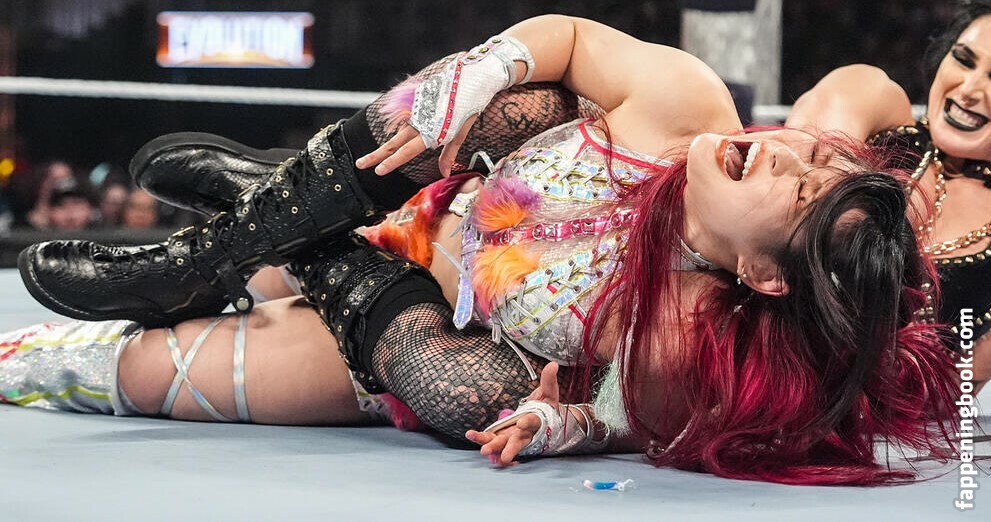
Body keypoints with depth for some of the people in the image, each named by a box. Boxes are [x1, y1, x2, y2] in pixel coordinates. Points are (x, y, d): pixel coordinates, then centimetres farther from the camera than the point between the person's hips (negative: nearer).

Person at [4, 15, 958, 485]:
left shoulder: (682, 343, -37)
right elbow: (563, 33, -13)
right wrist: (469, 83, -23)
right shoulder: (686, 101, -29)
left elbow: (610, 416, -17)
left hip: (408, 345, -3)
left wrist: (550, 423, -35)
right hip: (423, 211, 4)